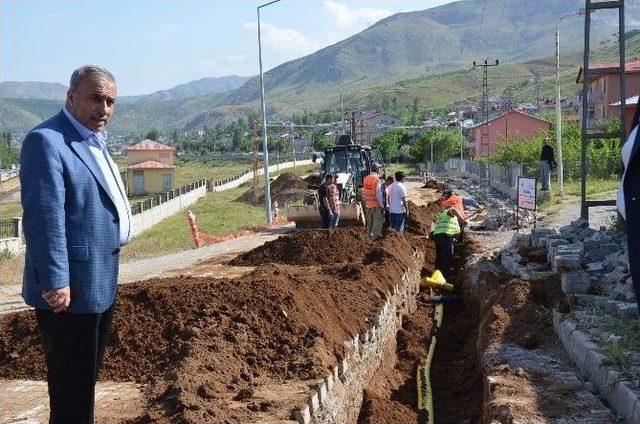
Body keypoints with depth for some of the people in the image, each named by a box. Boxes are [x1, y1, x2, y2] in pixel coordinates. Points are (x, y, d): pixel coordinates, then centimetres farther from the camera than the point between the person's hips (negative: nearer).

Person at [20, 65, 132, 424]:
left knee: (87, 377, 22)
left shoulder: (94, 142, 15)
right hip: (70, 290, -10)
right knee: (72, 383, 0)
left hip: (99, 286, 10)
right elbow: (44, 217, -23)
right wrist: (55, 282, -26)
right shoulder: (47, 141, -16)